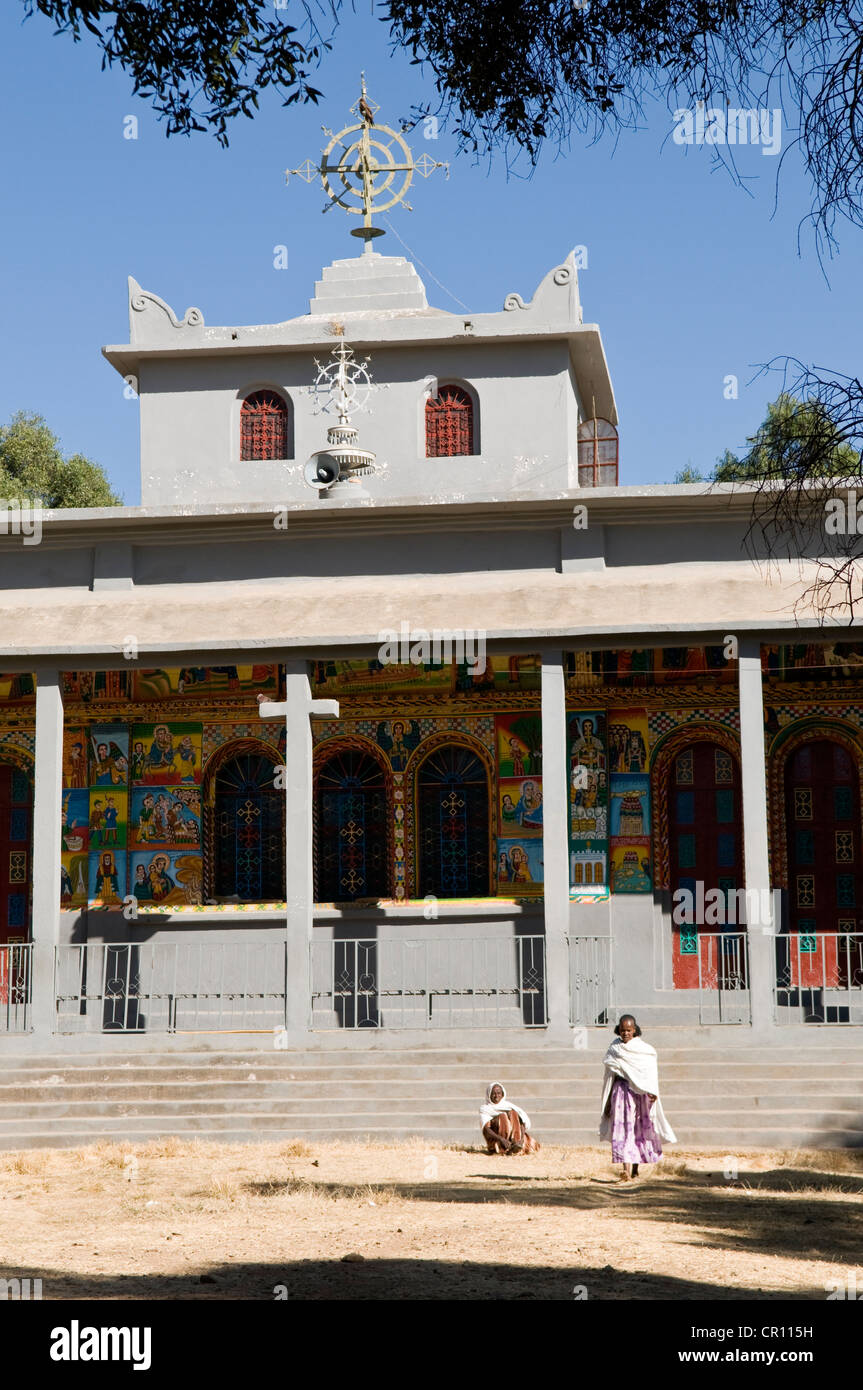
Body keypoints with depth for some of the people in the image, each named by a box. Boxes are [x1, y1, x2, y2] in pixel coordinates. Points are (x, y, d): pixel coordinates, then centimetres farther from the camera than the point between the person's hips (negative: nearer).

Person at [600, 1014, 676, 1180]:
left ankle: (635, 1169, 23)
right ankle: (626, 1170, -18)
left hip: (640, 1092, 0)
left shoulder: (645, 1049, 3)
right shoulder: (615, 1048, 8)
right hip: (621, 1091, 0)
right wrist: (608, 1101, 11)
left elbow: (651, 1073, -3)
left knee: (639, 1131, 6)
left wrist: (652, 1092, -19)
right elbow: (610, 1076, 12)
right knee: (623, 1130, -11)